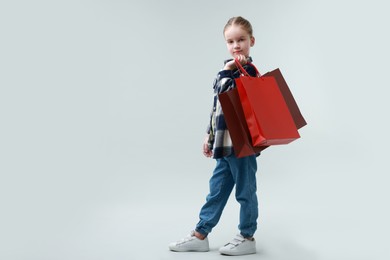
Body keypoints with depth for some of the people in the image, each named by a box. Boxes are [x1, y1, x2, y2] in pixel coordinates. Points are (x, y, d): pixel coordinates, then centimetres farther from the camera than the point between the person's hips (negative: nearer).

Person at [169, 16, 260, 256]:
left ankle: (247, 238, 23)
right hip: (225, 143, 9)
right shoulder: (229, 71, 16)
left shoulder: (249, 71, -9)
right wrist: (210, 136, 20)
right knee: (216, 190, 15)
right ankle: (200, 235, 26)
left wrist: (227, 71, -20)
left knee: (245, 191, 6)